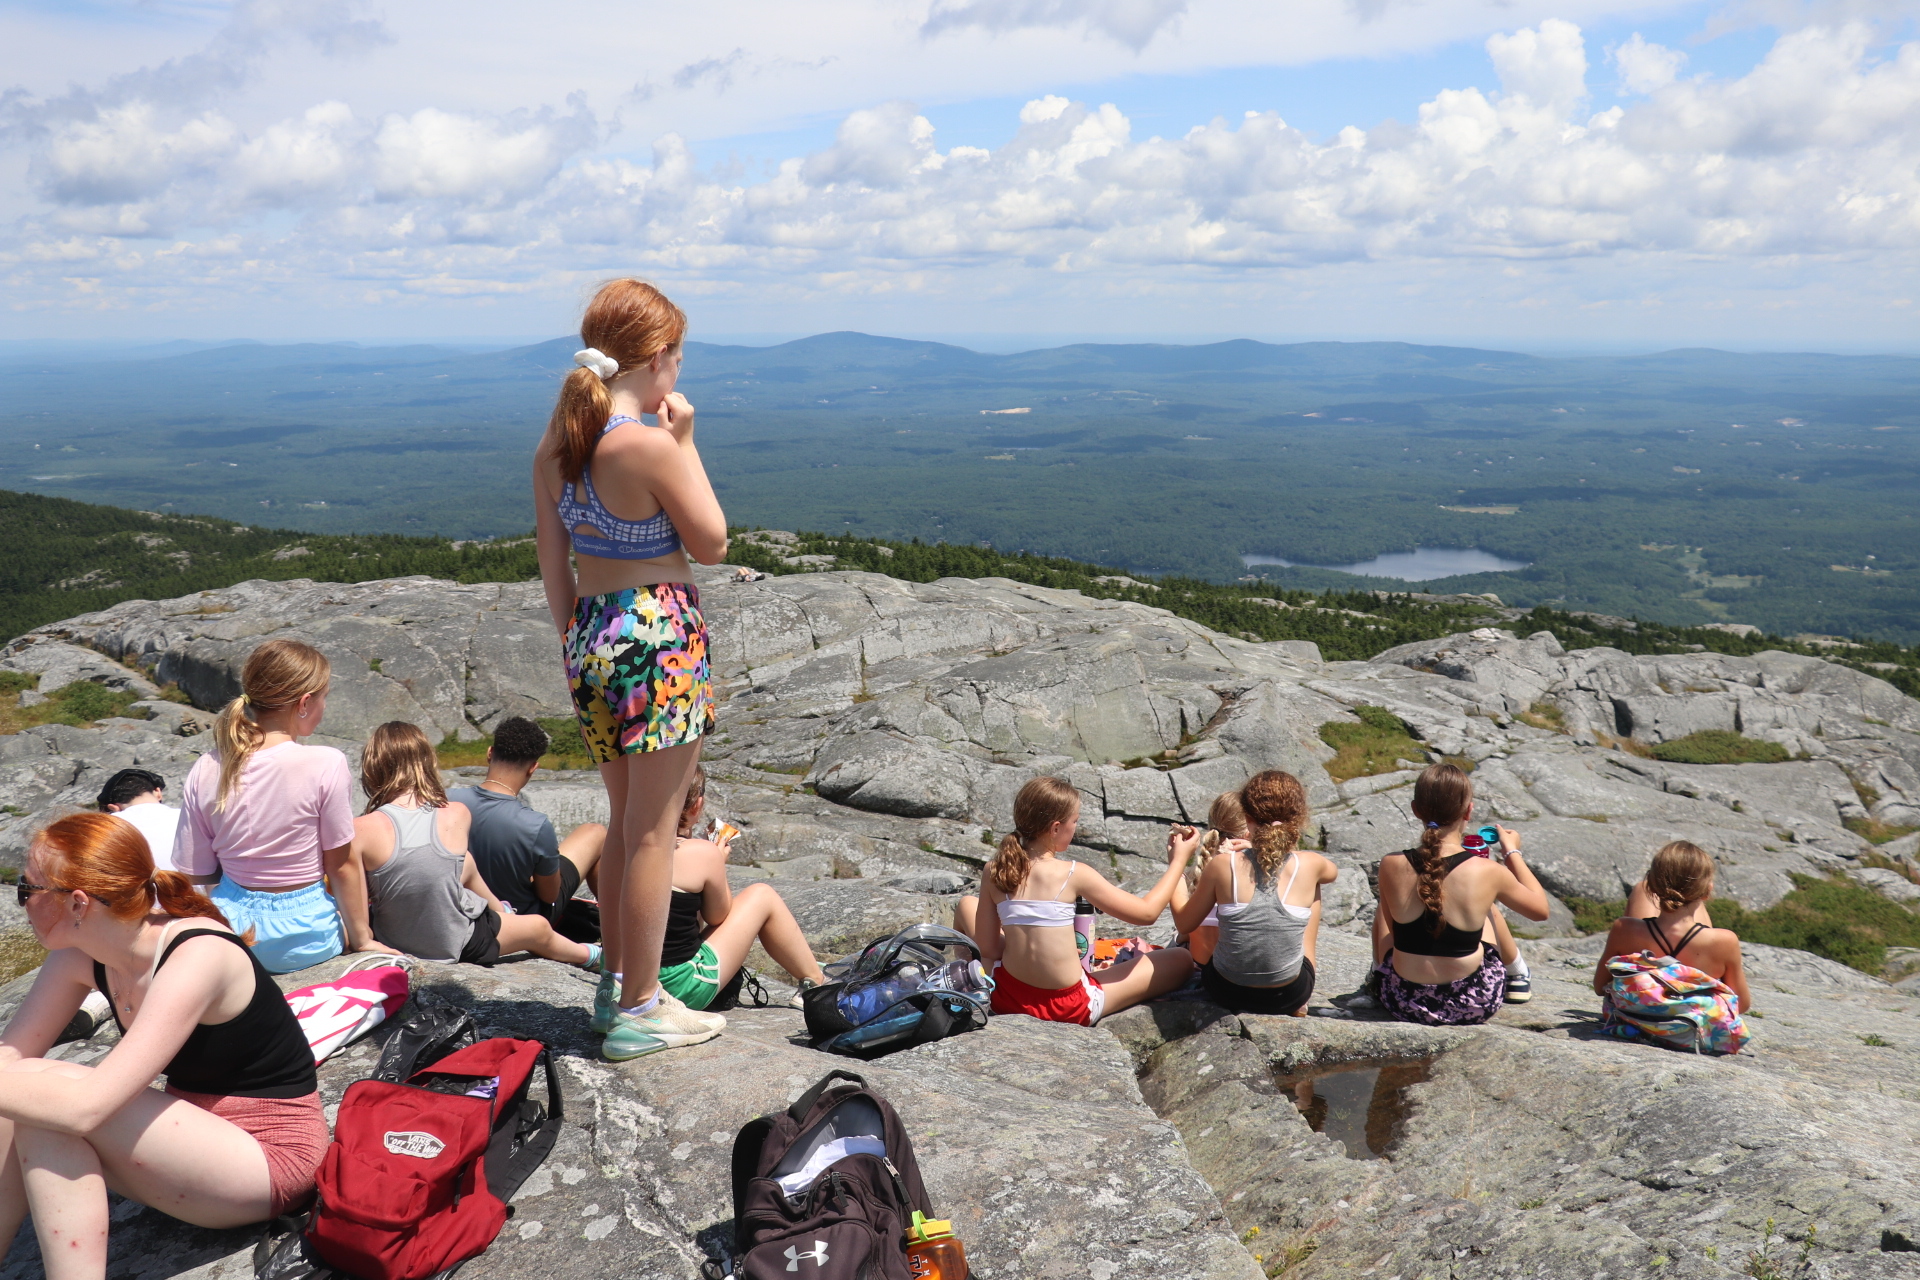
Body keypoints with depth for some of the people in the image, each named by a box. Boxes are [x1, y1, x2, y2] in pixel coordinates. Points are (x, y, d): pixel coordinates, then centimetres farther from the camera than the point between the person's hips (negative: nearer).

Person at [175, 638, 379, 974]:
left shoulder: (205, 770, -6)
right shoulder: (325, 765, -18)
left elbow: (194, 873, 1)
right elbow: (341, 865, -10)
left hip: (231, 933, 4)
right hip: (303, 939, -4)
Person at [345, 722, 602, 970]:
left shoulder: (360, 830, -23)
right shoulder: (456, 816, -18)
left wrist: (362, 941, -4)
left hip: (393, 945, 2)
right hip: (457, 946, -2)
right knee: (539, 927, 30)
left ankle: (499, 910, 55)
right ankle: (590, 955, 59)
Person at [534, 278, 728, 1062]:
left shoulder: (557, 442, 5)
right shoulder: (648, 444, -18)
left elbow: (553, 561, 10)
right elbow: (711, 544, -9)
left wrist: (577, 643, 18)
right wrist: (686, 441, -5)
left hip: (591, 633, 8)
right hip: (658, 637, -8)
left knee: (623, 821, 20)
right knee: (654, 830, 2)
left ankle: (615, 985, 32)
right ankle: (641, 1010, 13)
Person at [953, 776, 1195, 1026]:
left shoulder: (993, 870, -4)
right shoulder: (1075, 874, -14)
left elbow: (987, 949, 0)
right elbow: (1147, 913, -5)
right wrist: (1179, 860, 7)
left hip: (1007, 999, 4)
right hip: (1069, 1009, -4)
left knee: (967, 905, 28)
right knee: (1181, 959, 6)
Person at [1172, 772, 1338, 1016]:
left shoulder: (1223, 865, -16)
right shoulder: (1309, 865, -14)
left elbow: (1184, 922, -1)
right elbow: (1333, 872, 14)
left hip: (1226, 992, 0)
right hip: (1289, 996, 0)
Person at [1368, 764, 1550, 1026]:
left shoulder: (1391, 866, -15)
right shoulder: (1488, 872, -17)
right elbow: (1540, 909, 3)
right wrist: (1512, 851, 15)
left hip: (1405, 1004, 0)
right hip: (1475, 1006, 0)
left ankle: (1374, 979, 47)